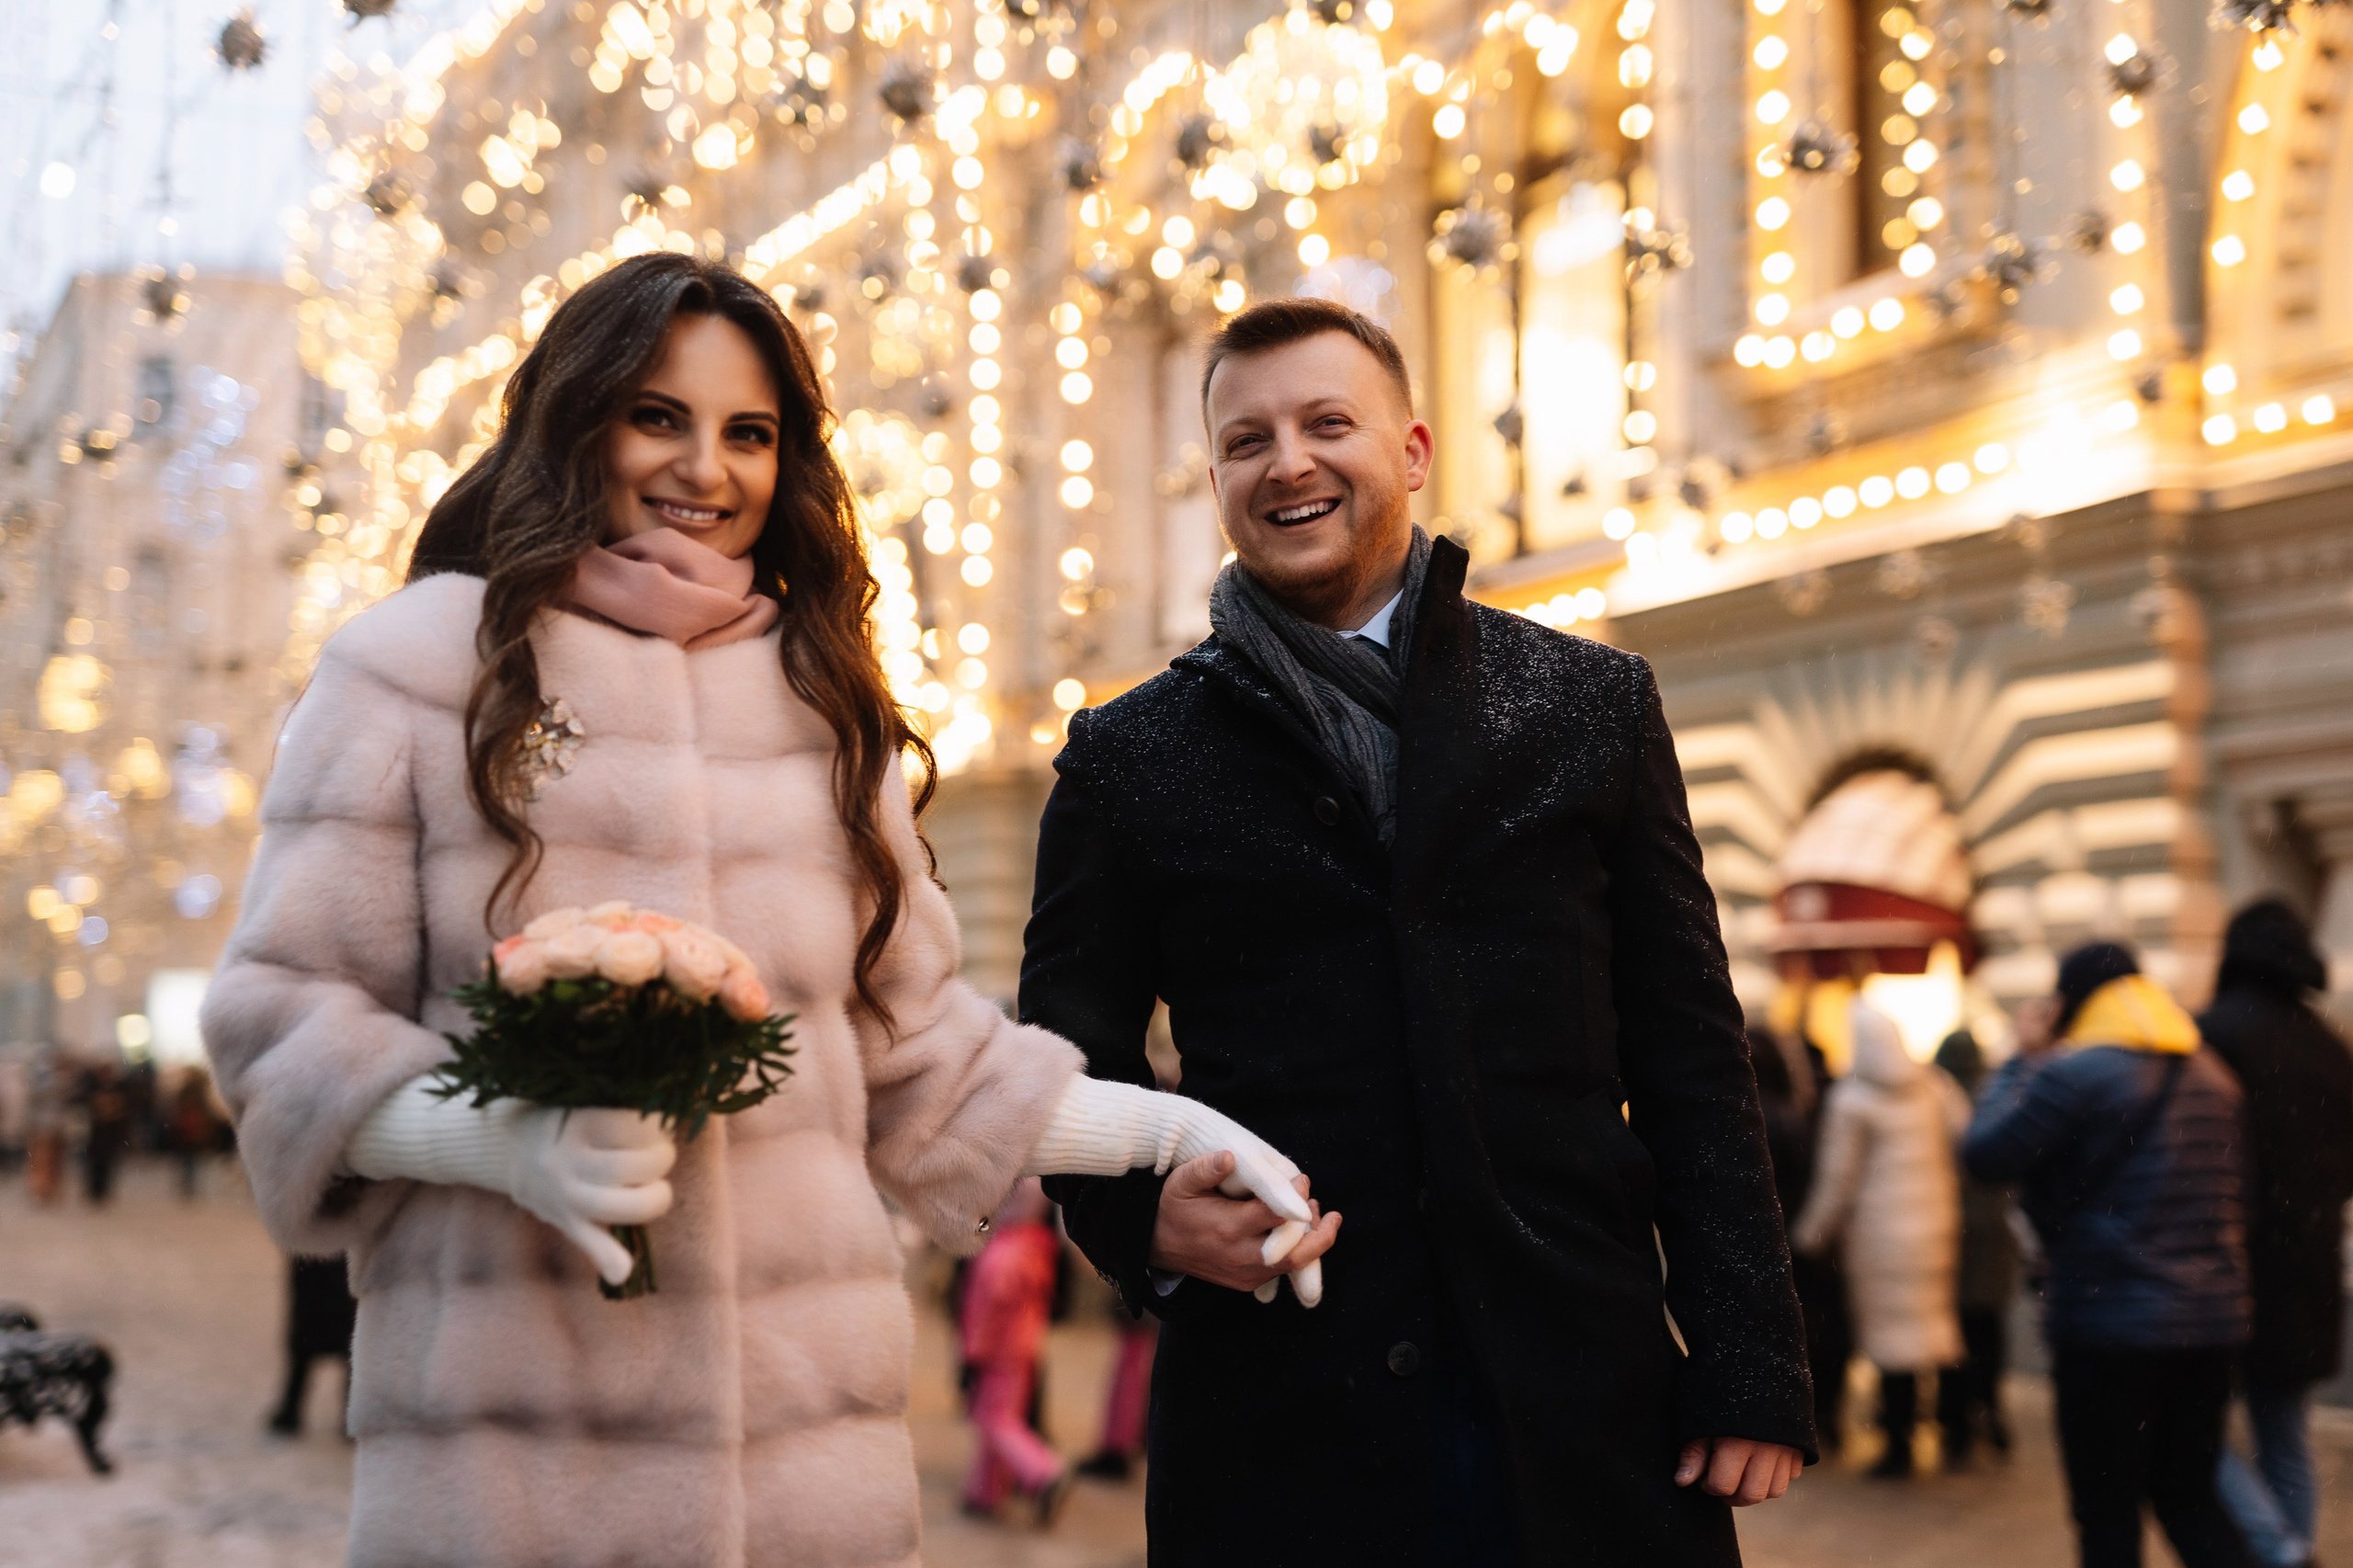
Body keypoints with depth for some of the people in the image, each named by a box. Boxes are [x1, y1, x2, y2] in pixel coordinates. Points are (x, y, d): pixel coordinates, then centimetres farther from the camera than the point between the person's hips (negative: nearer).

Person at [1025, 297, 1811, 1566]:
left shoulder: (1594, 703, 9)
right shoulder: (1127, 757, 8)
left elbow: (1689, 1052, 7)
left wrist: (1749, 1366, 0)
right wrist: (1141, 1218, -11)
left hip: (1588, 1410, 1)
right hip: (1279, 1424, 0)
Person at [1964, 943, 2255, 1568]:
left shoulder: (2073, 1073, -13)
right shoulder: (2213, 1076, 12)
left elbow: (1985, 1154, -11)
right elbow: (2235, 1192, 16)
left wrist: (2020, 1059, -1)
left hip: (2107, 1322, -7)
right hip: (2212, 1321, 7)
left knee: (2107, 1513, 3)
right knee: (2189, 1497, 16)